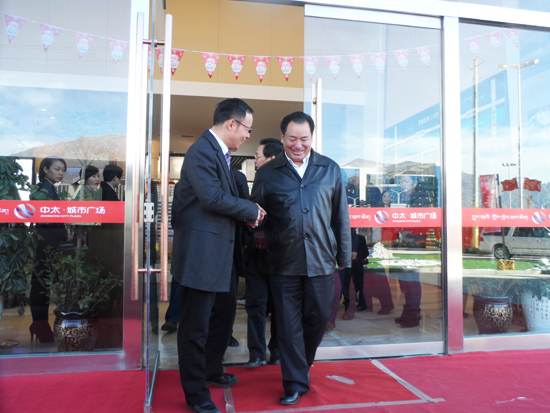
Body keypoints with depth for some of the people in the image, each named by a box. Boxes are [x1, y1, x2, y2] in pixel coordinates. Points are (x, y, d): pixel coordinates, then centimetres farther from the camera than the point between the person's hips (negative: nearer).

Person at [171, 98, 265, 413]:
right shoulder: (201, 151, -16)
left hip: (223, 253, 11)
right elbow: (212, 197, -26)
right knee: (196, 325, 4)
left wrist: (245, 214, -1)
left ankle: (212, 370, 44)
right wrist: (252, 210, -14)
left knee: (225, 313, 23)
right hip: (203, 253, -11)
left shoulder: (222, 153, 15)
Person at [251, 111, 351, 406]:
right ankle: (295, 383, 23)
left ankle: (303, 364, 42)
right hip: (284, 263, -1)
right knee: (289, 324, 6)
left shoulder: (330, 170, 6)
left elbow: (341, 216, 8)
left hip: (321, 261, 2)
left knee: (318, 317, 13)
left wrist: (344, 256, 8)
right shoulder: (267, 174, 2)